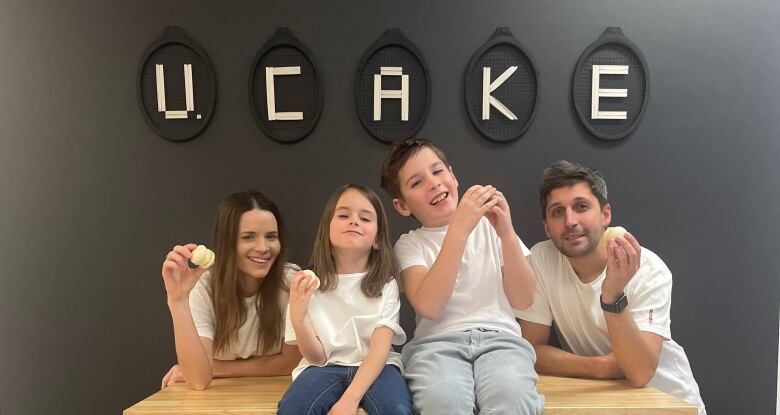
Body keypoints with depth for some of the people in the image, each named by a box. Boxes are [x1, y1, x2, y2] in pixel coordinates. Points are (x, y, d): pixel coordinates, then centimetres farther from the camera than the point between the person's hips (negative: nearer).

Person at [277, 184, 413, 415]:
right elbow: (317, 357, -2)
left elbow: (380, 349, -11)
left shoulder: (385, 283, 0)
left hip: (375, 367, 0)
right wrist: (297, 318, -21)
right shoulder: (310, 284, 2)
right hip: (326, 367, 0)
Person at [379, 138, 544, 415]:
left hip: (500, 337, 1)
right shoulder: (409, 244, 9)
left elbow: (523, 300, 5)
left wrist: (507, 233, -9)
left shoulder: (489, 225, 14)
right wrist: (459, 229, -17)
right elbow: (428, 307, -12)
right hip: (438, 342, 0)